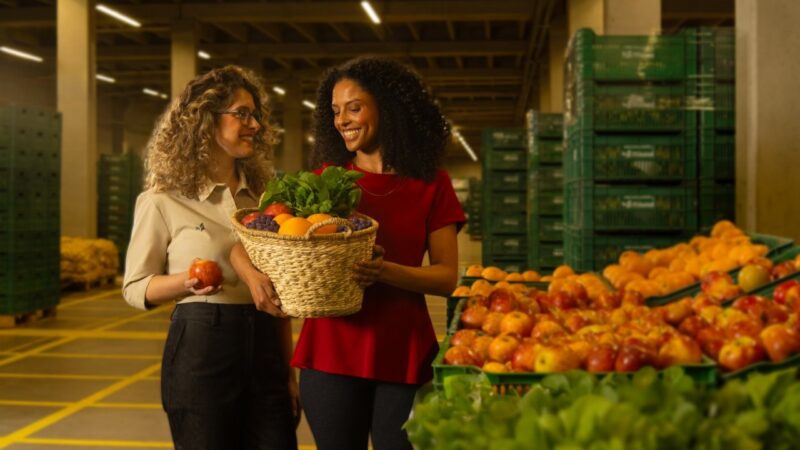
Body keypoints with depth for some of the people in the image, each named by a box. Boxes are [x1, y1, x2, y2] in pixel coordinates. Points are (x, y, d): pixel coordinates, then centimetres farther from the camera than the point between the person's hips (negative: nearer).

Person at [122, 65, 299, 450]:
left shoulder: (262, 198, 11)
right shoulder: (163, 201, -4)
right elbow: (135, 288, 0)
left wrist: (289, 371, 12)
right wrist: (186, 282, -21)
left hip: (264, 348, 5)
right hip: (201, 349, -4)